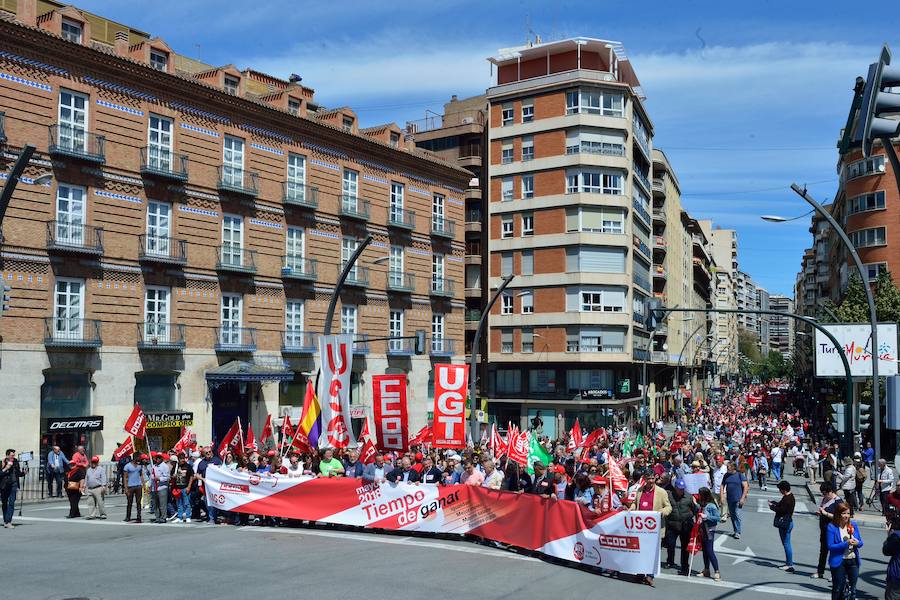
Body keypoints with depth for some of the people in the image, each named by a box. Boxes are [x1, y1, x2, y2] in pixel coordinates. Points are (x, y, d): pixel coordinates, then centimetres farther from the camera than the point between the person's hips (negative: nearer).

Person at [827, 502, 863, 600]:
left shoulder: (853, 525, 2)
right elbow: (830, 546, -14)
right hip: (839, 561, -4)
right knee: (838, 589, 7)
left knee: (852, 588, 10)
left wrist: (857, 543, -15)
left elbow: (860, 542, 8)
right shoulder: (832, 527, -11)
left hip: (853, 561, 4)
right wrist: (846, 544, -23)